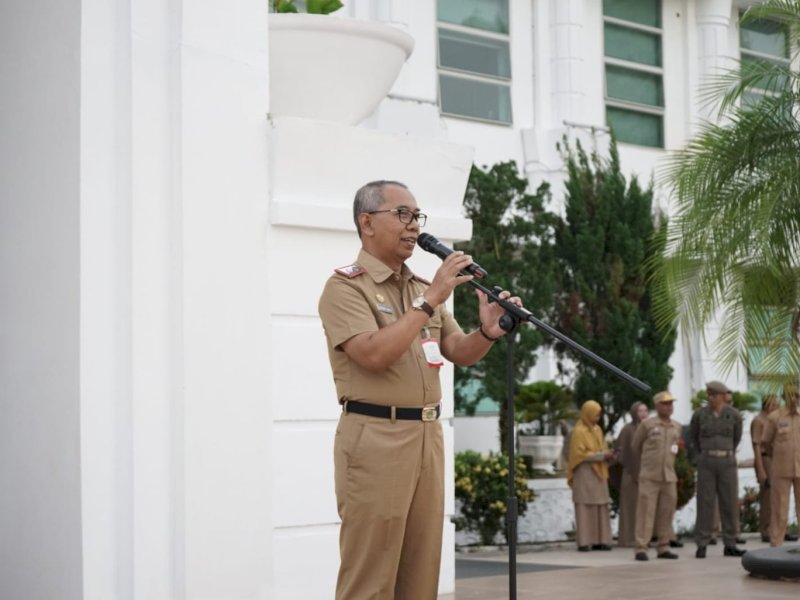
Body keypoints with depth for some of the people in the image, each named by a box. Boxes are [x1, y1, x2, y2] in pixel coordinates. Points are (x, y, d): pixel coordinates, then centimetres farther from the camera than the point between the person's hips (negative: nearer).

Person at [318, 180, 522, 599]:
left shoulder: (422, 288, 16)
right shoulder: (345, 287, -7)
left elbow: (459, 353, 12)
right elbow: (374, 354, -21)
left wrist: (488, 332, -9)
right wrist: (430, 301, -20)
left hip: (427, 435, 7)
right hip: (375, 438, -7)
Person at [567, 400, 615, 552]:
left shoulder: (598, 429, 14)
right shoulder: (579, 431, -9)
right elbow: (580, 454, -15)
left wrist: (608, 454, -3)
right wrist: (602, 455, -18)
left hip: (598, 473, 7)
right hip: (584, 473, -7)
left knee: (601, 507, 3)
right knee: (584, 508, -7)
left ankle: (599, 540, 6)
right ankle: (583, 542, -6)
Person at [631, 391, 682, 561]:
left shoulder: (677, 427, 8)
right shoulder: (647, 424, -5)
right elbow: (635, 446, 9)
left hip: (669, 477, 4)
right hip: (649, 477, -4)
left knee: (666, 513, 4)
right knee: (645, 512, -7)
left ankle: (663, 549, 12)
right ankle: (641, 549, -6)